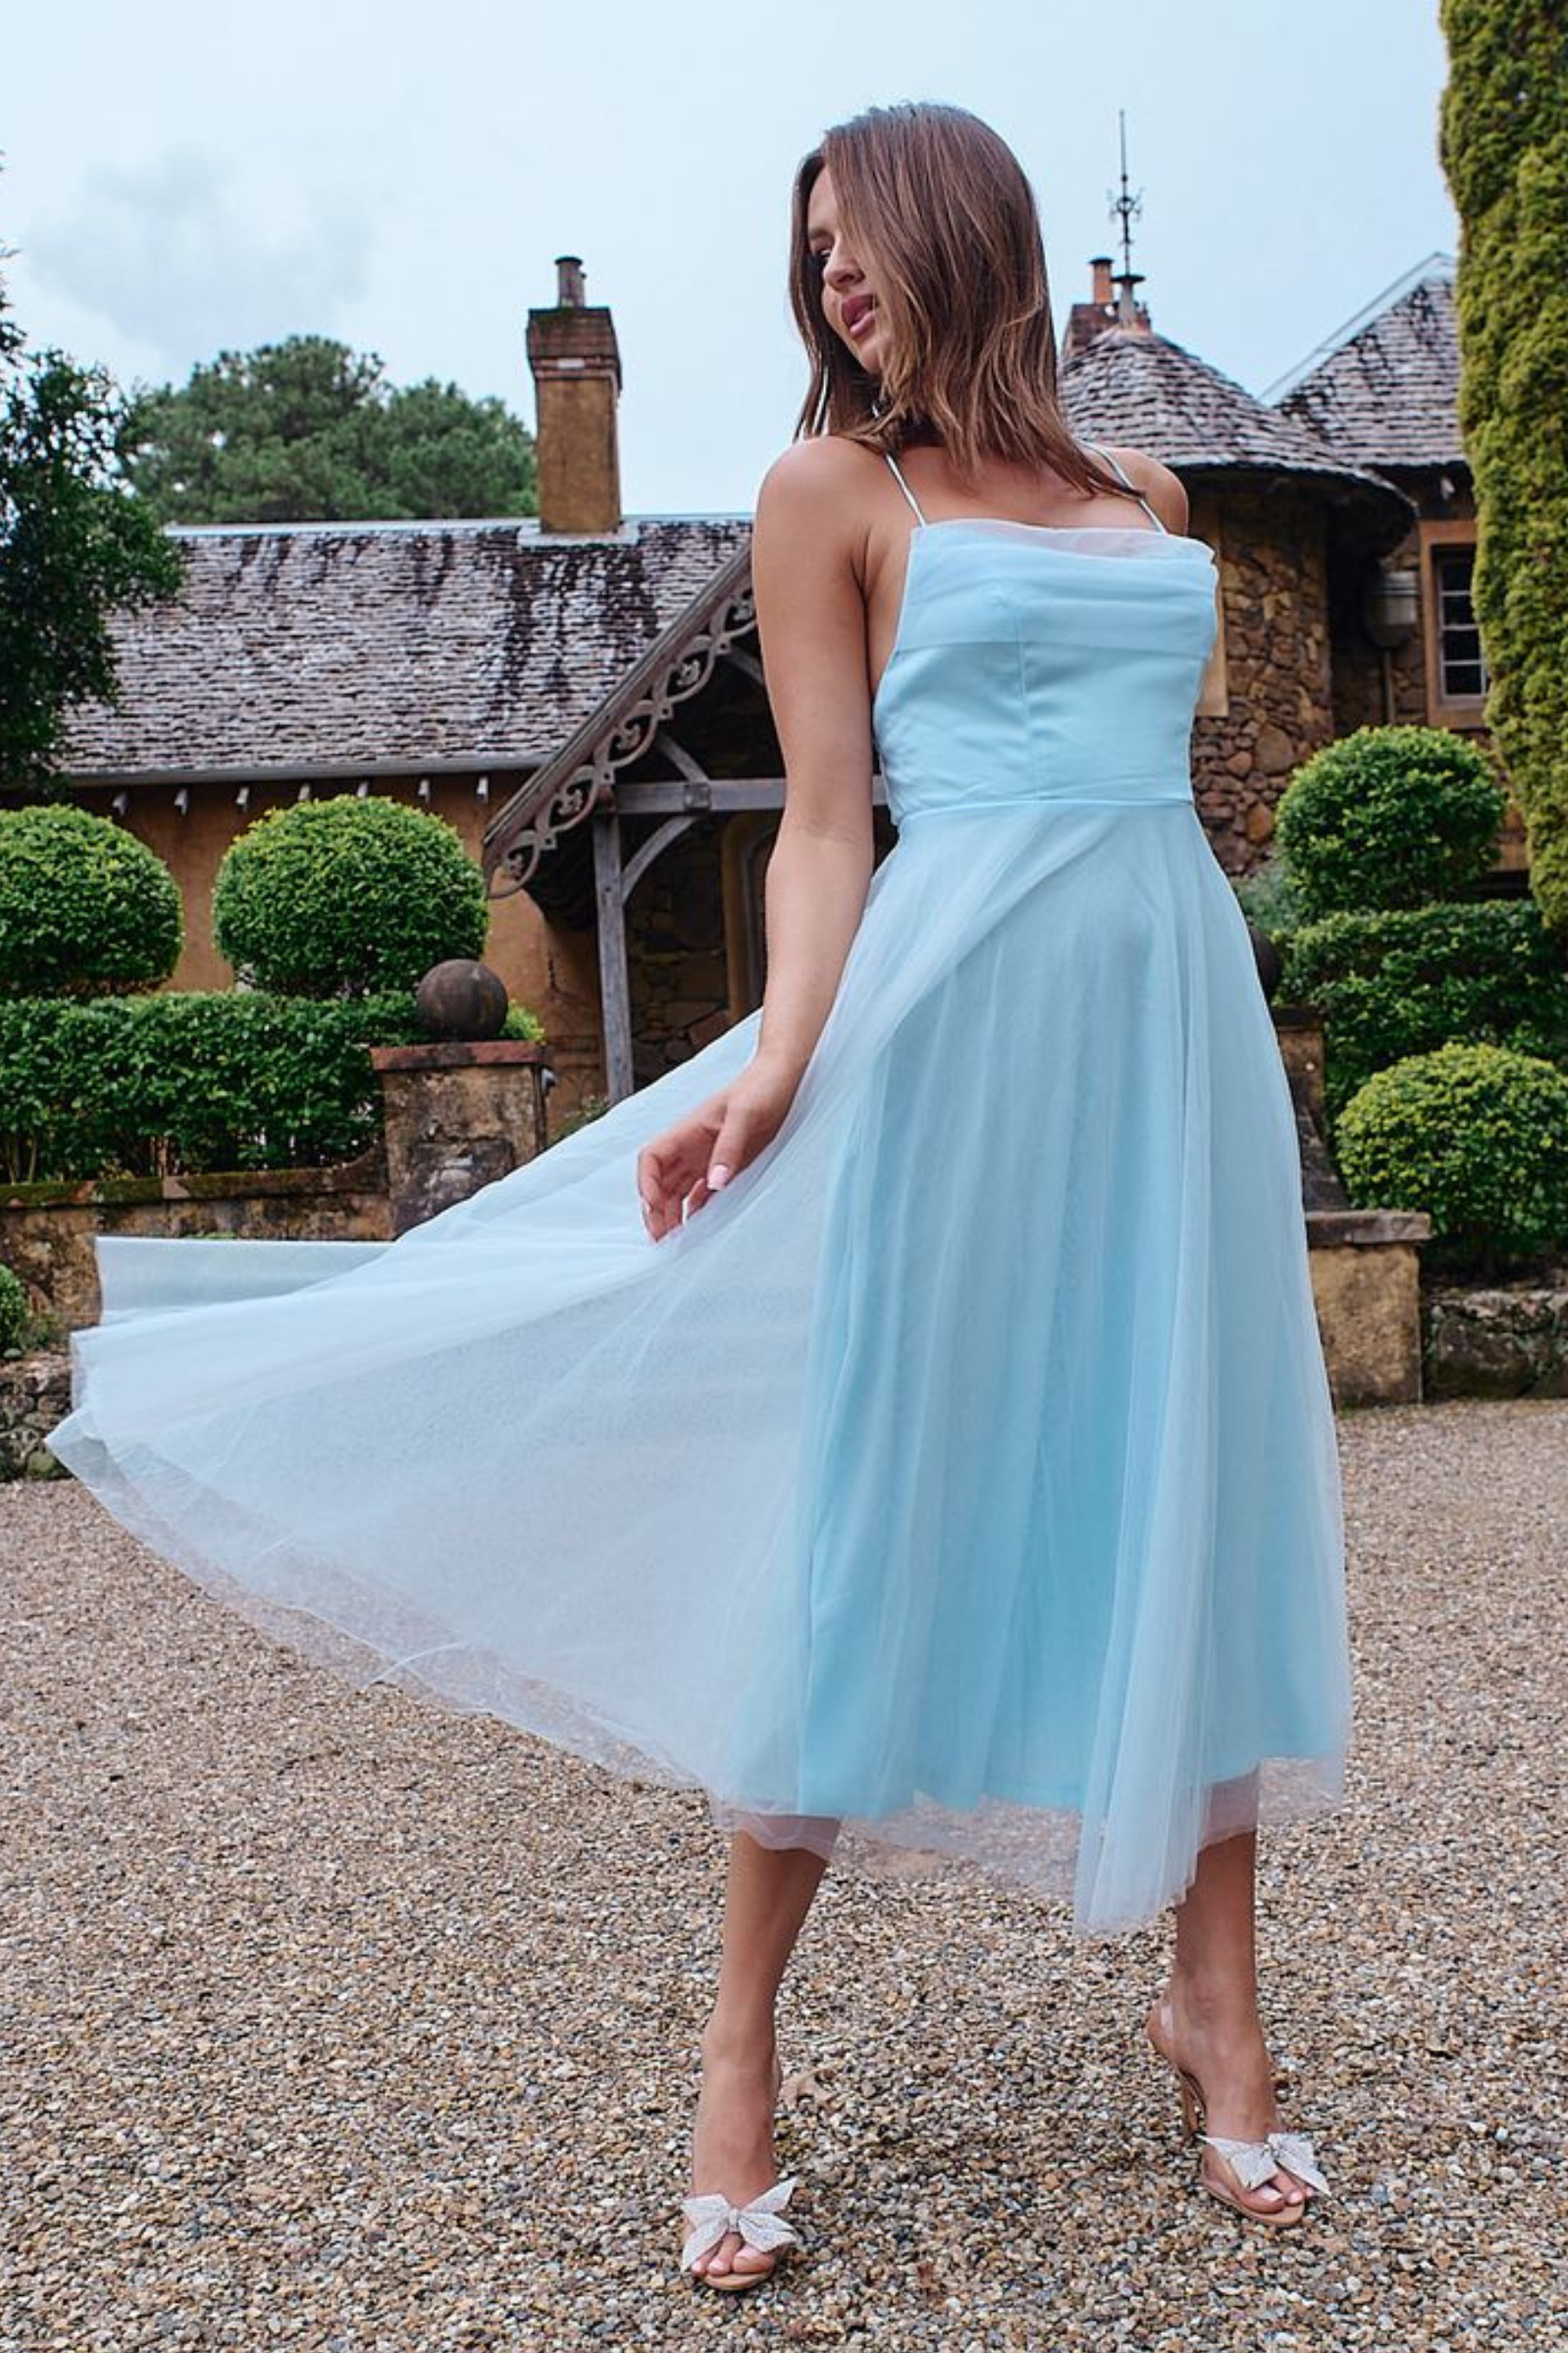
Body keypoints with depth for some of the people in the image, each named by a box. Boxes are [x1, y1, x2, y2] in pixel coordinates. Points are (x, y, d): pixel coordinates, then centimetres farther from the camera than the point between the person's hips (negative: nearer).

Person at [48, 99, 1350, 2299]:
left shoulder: (1148, 493, 19)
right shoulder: (832, 486, 6)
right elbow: (828, 815, -3)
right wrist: (775, 1061, -15)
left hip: (1175, 1019, 5)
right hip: (956, 1025, -5)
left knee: (1198, 1485, 6)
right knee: (882, 1502, -3)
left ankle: (1214, 2005, 22)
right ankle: (741, 2049, 13)